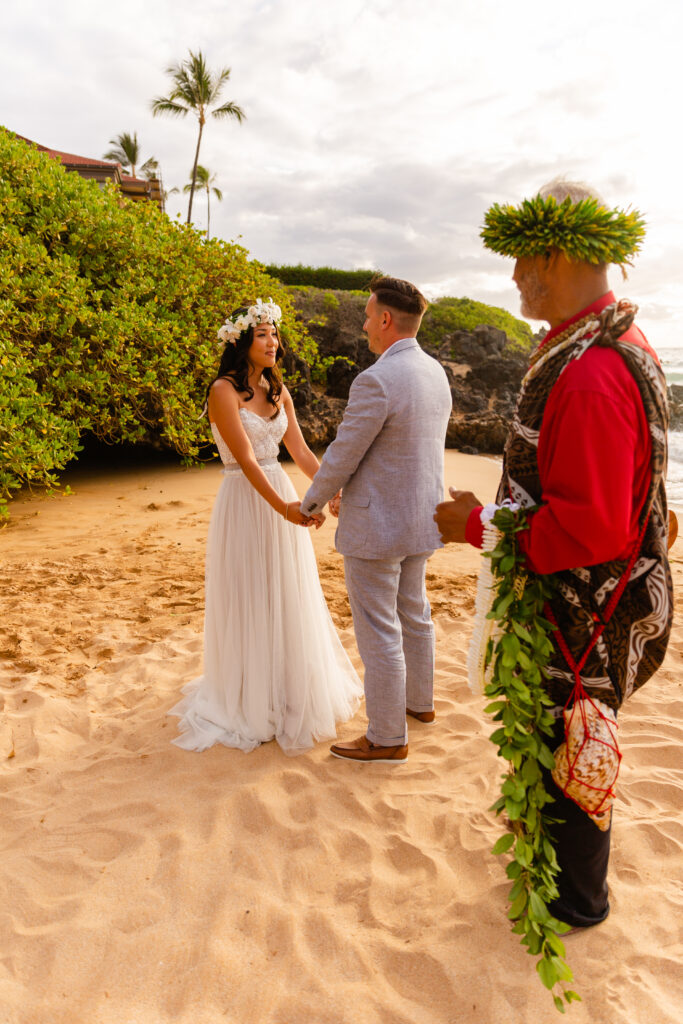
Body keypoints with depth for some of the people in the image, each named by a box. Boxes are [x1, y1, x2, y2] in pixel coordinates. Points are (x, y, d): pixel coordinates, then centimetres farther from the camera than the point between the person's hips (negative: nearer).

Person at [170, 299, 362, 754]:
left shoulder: (279, 392, 9)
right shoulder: (223, 391, -12)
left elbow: (301, 452, 9)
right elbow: (246, 459, -20)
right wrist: (281, 507, -29)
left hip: (282, 496, 7)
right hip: (246, 502, -6)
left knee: (289, 598, 15)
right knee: (251, 601, 4)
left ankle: (293, 689, 35)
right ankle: (251, 701, 23)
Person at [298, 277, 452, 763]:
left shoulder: (376, 381, -23)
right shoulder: (436, 373, 5)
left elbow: (341, 458, -19)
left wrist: (311, 503, 0)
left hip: (376, 524, -9)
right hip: (421, 518, 9)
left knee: (378, 632, 4)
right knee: (414, 614, 24)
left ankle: (387, 737, 18)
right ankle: (419, 701, 43)